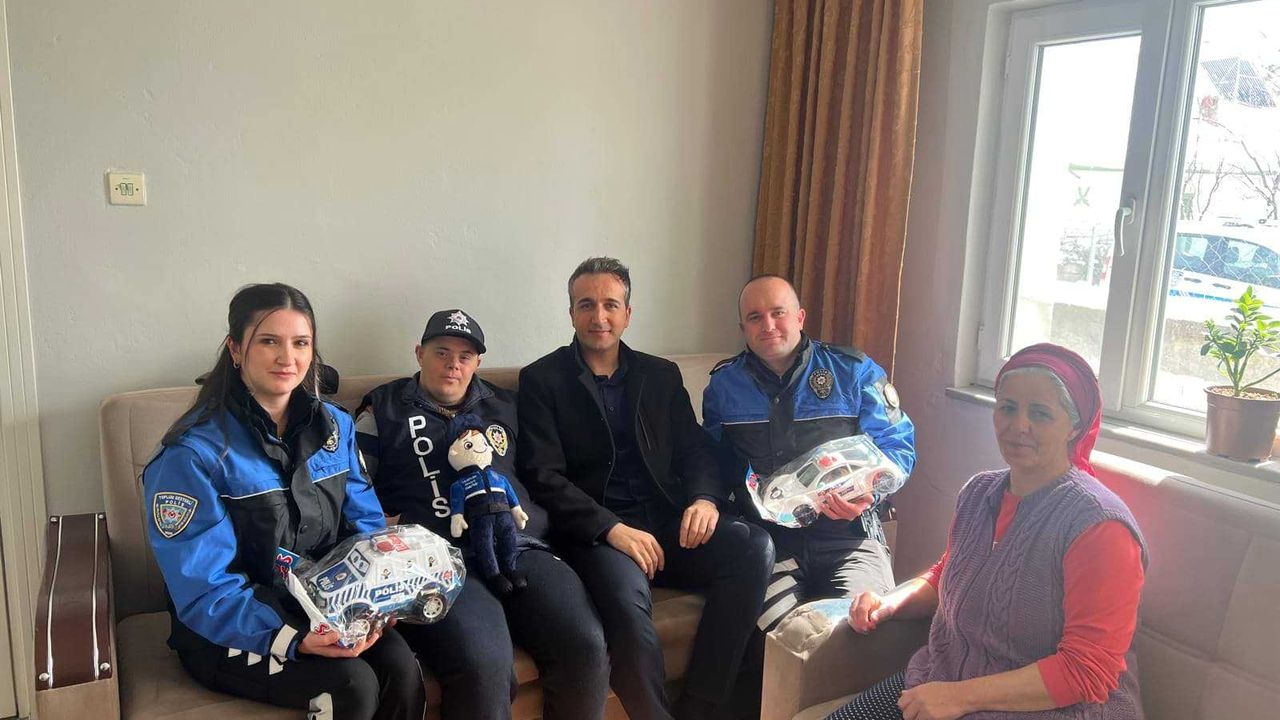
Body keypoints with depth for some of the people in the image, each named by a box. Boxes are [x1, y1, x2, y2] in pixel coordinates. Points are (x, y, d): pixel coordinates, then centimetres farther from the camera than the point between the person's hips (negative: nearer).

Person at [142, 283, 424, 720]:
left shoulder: (335, 426, 2)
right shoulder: (192, 454, -16)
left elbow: (365, 523, 6)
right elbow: (204, 592, -17)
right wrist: (293, 640, -31)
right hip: (229, 633, -4)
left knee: (400, 667, -22)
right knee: (352, 684, -25)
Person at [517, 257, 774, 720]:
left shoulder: (661, 376, 18)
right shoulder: (542, 379, 6)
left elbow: (695, 450, 14)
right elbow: (543, 476, -4)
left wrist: (705, 498, -10)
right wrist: (613, 529, -17)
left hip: (666, 524, 4)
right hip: (594, 532, -4)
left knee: (755, 547, -23)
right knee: (627, 597, -36)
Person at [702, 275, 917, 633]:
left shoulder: (854, 371, 7)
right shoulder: (724, 384, 13)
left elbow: (898, 444, 6)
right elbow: (711, 460, 17)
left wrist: (869, 492, -14)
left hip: (848, 538, 0)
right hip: (768, 541, 1)